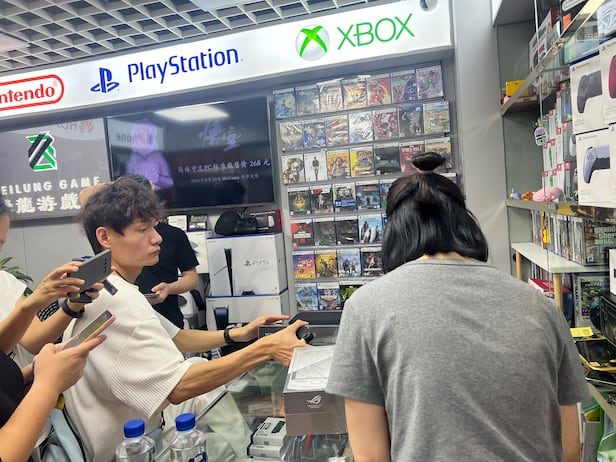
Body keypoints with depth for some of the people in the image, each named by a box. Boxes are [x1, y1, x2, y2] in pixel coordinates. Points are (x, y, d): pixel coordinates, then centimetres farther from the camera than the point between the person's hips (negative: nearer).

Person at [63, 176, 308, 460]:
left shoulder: (110, 289, 5)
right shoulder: (114, 301, -29)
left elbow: (175, 339, 7)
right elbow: (177, 387, -35)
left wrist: (237, 335, -7)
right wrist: (265, 348, -34)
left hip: (134, 430, 9)